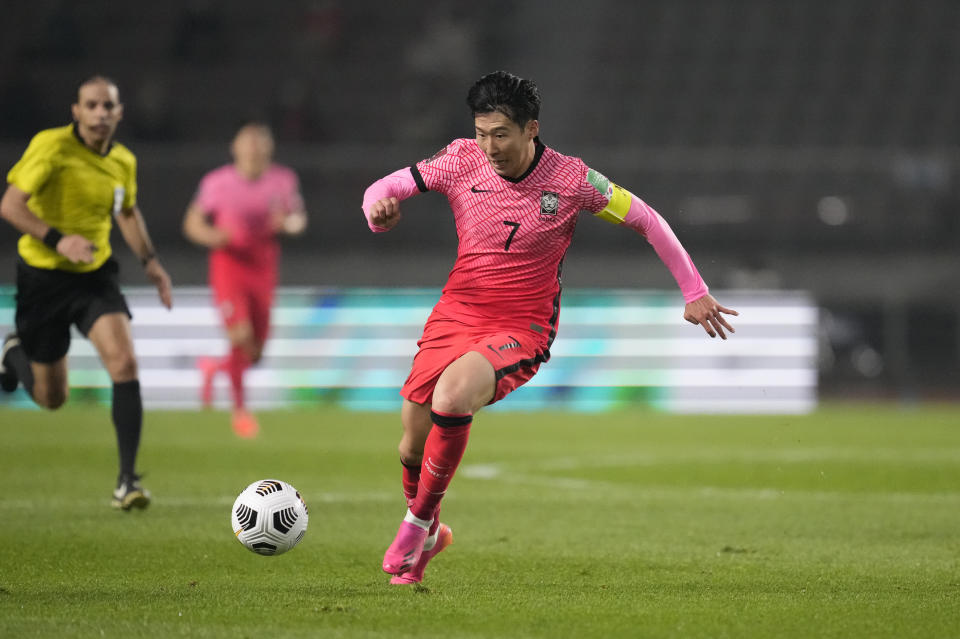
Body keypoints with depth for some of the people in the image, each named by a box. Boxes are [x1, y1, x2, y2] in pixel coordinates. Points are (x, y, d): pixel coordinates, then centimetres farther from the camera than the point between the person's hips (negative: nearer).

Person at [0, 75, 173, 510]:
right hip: (43, 276, -3)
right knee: (52, 398, 7)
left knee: (124, 363, -21)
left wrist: (149, 260, 10)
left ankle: (127, 481, -17)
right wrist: (57, 239, -31)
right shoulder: (51, 147, -16)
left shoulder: (124, 161, 2)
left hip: (96, 274, 3)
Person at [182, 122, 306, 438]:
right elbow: (192, 222, 2)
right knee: (241, 336, -20)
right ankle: (240, 409, 0)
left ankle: (215, 366, 42)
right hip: (228, 267, -3)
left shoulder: (283, 181, -1)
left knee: (255, 353, 7)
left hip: (263, 270, 3)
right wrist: (211, 236, -20)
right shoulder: (217, 182, -7)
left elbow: (299, 219, 10)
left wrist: (287, 223, -15)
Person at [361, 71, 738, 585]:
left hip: (522, 330, -4)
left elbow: (647, 221, -1)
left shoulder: (571, 180, -13)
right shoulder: (462, 161, -6)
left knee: (452, 393, -33)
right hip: (456, 314, 4)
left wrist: (694, 292, 1)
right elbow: (384, 188, 1)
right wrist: (378, 207, -24)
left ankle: (417, 523, -14)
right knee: (412, 446, 3)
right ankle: (429, 535, 36)